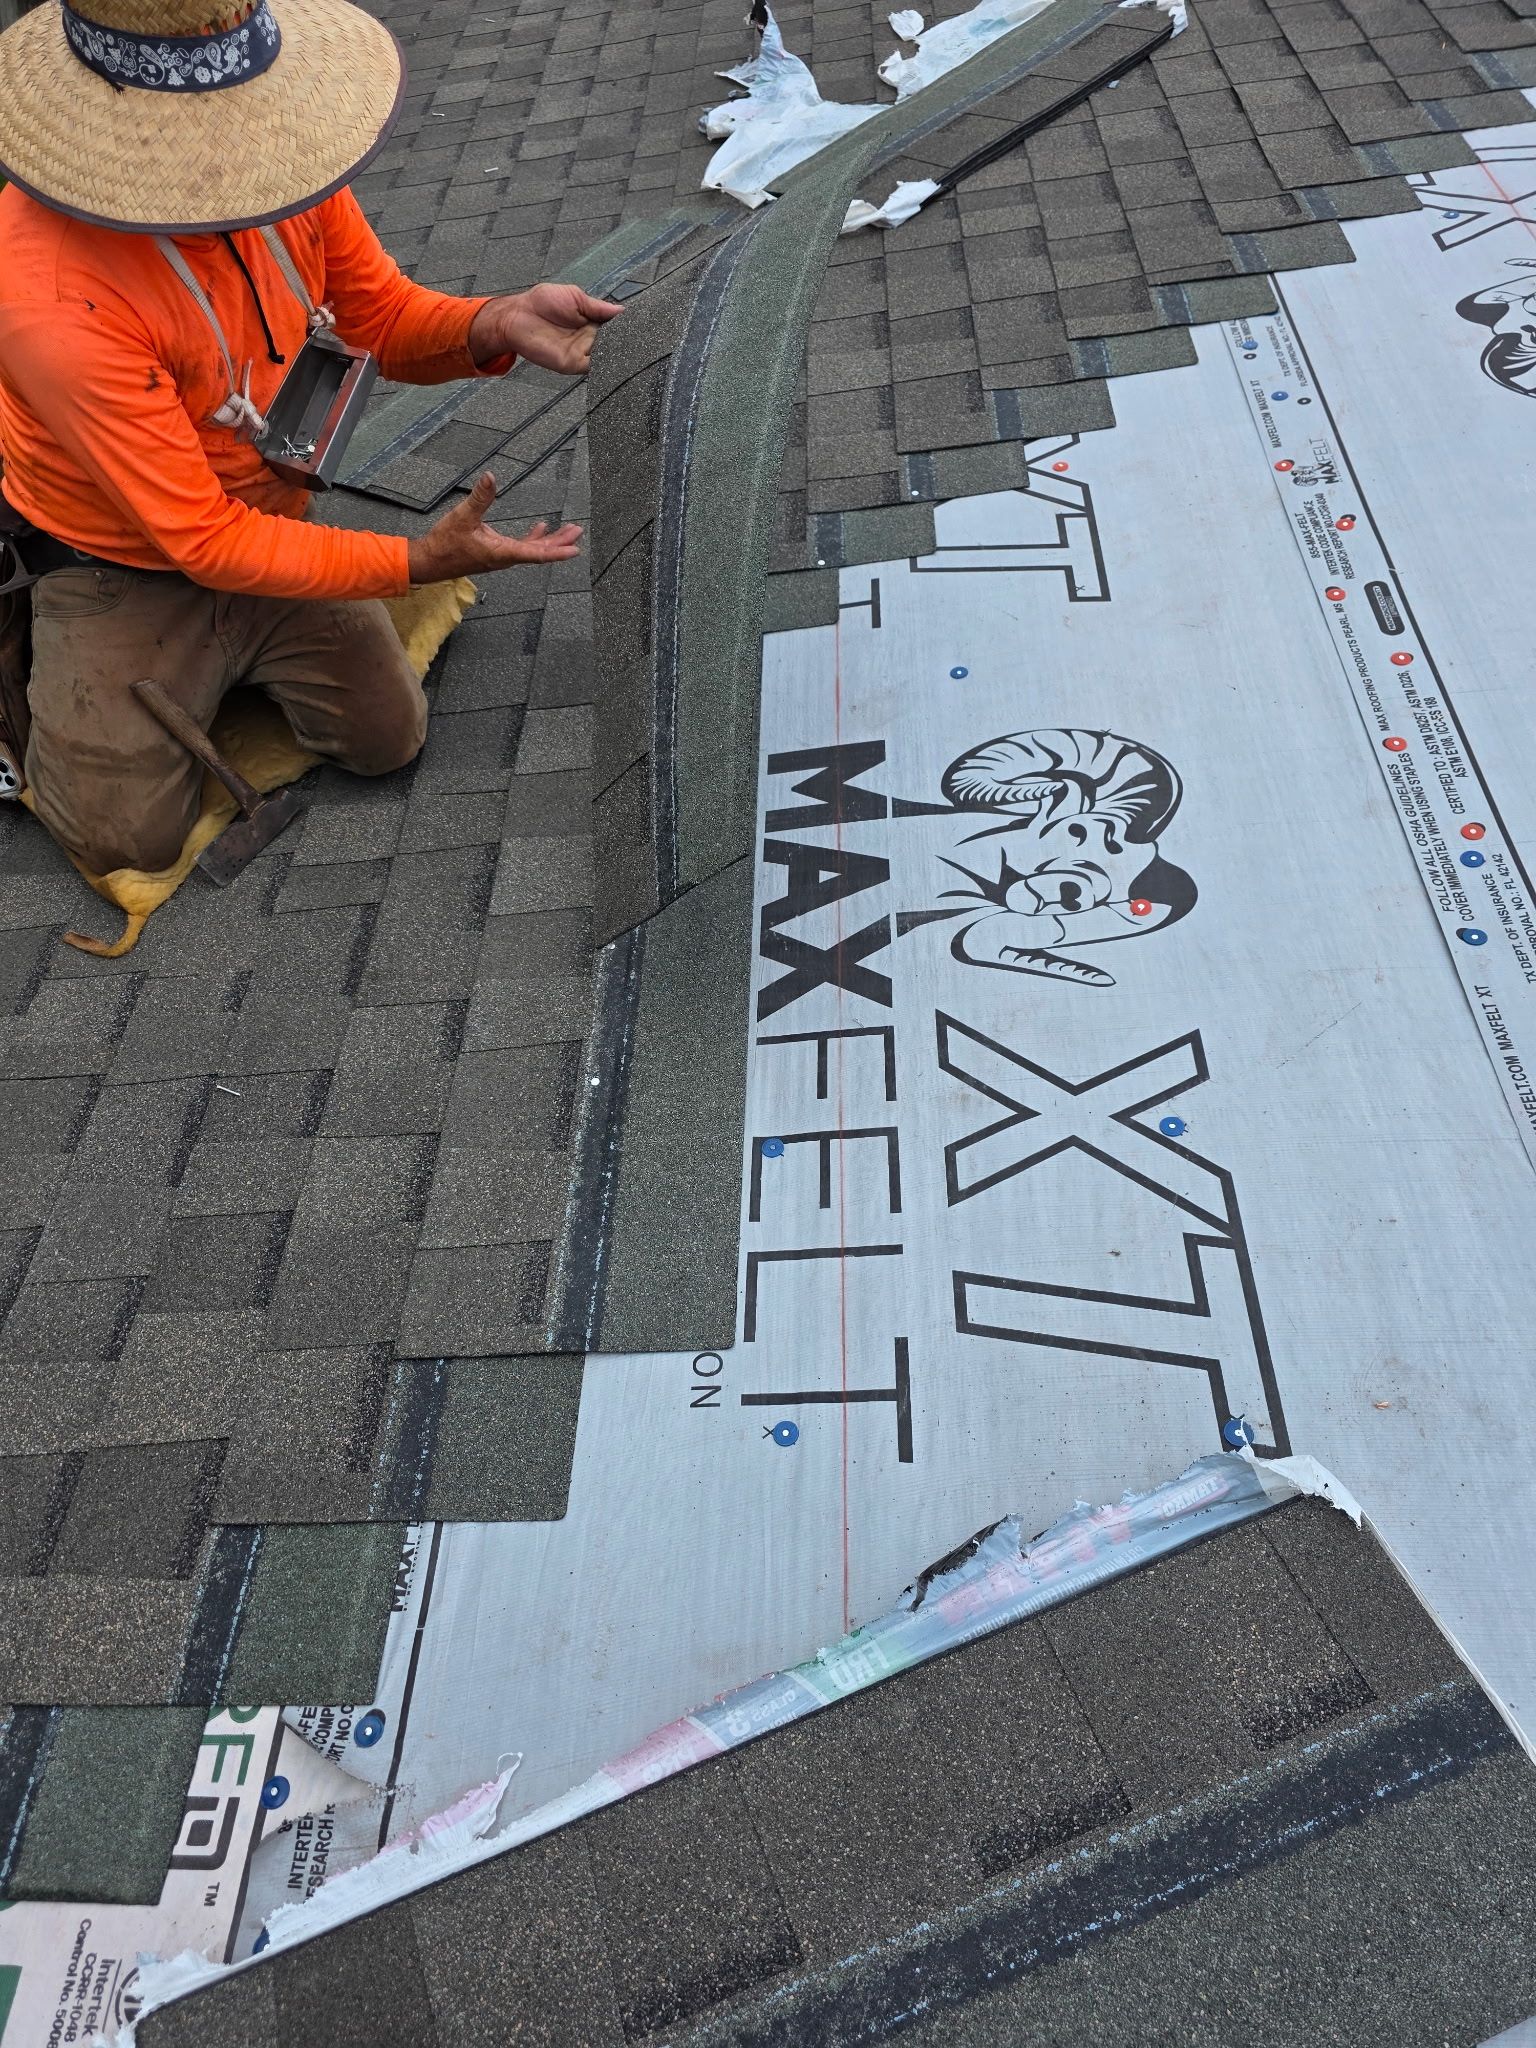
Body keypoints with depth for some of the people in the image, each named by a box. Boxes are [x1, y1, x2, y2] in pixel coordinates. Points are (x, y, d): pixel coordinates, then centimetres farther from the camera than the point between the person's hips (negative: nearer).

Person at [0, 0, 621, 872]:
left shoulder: (278, 148, -17)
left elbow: (385, 316, -3)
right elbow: (204, 542, -30)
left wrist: (496, 323, -26)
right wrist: (417, 561, -31)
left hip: (268, 516, 5)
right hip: (127, 574, -5)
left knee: (389, 738, 3)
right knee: (134, 836, -5)